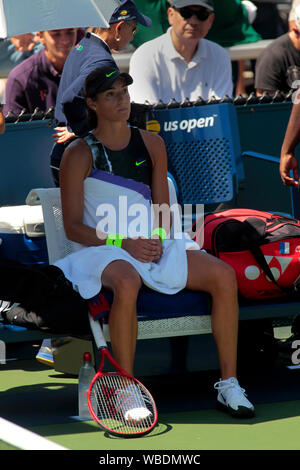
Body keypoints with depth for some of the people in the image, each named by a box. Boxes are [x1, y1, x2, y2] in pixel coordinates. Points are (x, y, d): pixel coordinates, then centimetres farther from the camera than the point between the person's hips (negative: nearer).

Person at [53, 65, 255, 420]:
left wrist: (157, 240, -8)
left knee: (224, 275, -17)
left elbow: (162, 210, 15)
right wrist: (124, 244, -18)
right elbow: (73, 227, -6)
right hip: (102, 248, -5)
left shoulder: (151, 144, 11)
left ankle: (228, 384, -11)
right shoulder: (79, 154, -3)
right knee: (127, 283, -40)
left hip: (152, 245, 5)